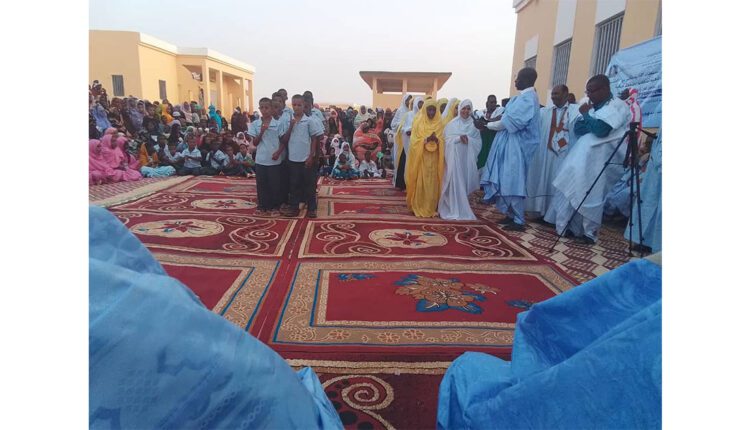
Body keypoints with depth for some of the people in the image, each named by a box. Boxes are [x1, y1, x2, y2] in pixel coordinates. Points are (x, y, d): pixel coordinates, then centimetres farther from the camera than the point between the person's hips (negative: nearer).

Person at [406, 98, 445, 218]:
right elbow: (414, 140, -5)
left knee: (432, 183, 4)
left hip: (434, 158, 2)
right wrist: (426, 139, -21)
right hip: (420, 157, -2)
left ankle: (431, 208, 13)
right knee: (420, 182, -1)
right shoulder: (418, 121, 0)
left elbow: (443, 140, 4)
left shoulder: (439, 122, 6)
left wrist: (436, 140, -18)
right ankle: (419, 207, 7)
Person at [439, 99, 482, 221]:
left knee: (465, 182, 3)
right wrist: (459, 138, -14)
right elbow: (447, 140, -1)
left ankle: (462, 209, 14)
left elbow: (479, 142, 4)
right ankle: (455, 210, -2)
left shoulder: (474, 125, 9)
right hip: (454, 157, -2)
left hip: (467, 158, 2)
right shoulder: (452, 124, 6)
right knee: (455, 181, -7)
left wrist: (468, 139, -13)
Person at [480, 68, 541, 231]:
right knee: (507, 181, 12)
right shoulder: (523, 97, 16)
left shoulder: (528, 97, -14)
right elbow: (507, 116, 14)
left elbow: (512, 121, -21)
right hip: (510, 145, 10)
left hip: (516, 146, -10)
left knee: (512, 182, -6)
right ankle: (511, 214, 21)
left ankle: (519, 220, 0)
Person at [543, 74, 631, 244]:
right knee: (573, 191, 5)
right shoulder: (593, 106, 16)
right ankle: (571, 226, 14)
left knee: (591, 195, -6)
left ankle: (589, 231, 5)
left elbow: (601, 130, -21)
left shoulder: (618, 106, -7)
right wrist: (590, 120, -11)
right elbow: (577, 129, 8)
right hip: (582, 157, 7)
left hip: (601, 160, -7)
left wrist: (586, 115, -7)